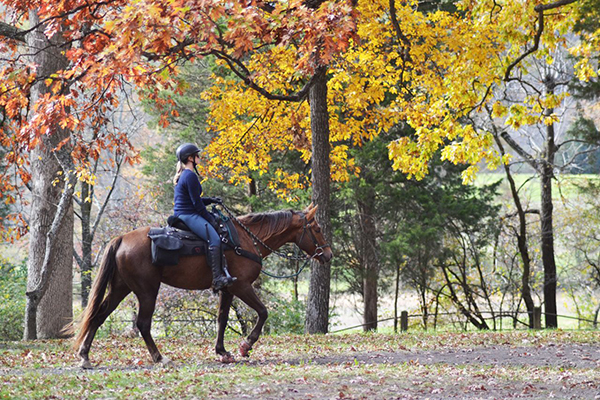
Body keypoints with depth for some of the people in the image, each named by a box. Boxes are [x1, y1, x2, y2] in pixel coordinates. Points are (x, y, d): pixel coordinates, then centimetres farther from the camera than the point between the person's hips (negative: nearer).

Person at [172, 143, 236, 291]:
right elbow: (197, 203, -15)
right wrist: (210, 219, -7)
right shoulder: (190, 176, -14)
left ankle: (221, 272, 9)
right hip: (188, 215, -12)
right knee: (214, 239, -23)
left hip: (184, 215, 12)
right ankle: (217, 279, -32)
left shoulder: (184, 175, 20)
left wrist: (211, 200, 14)